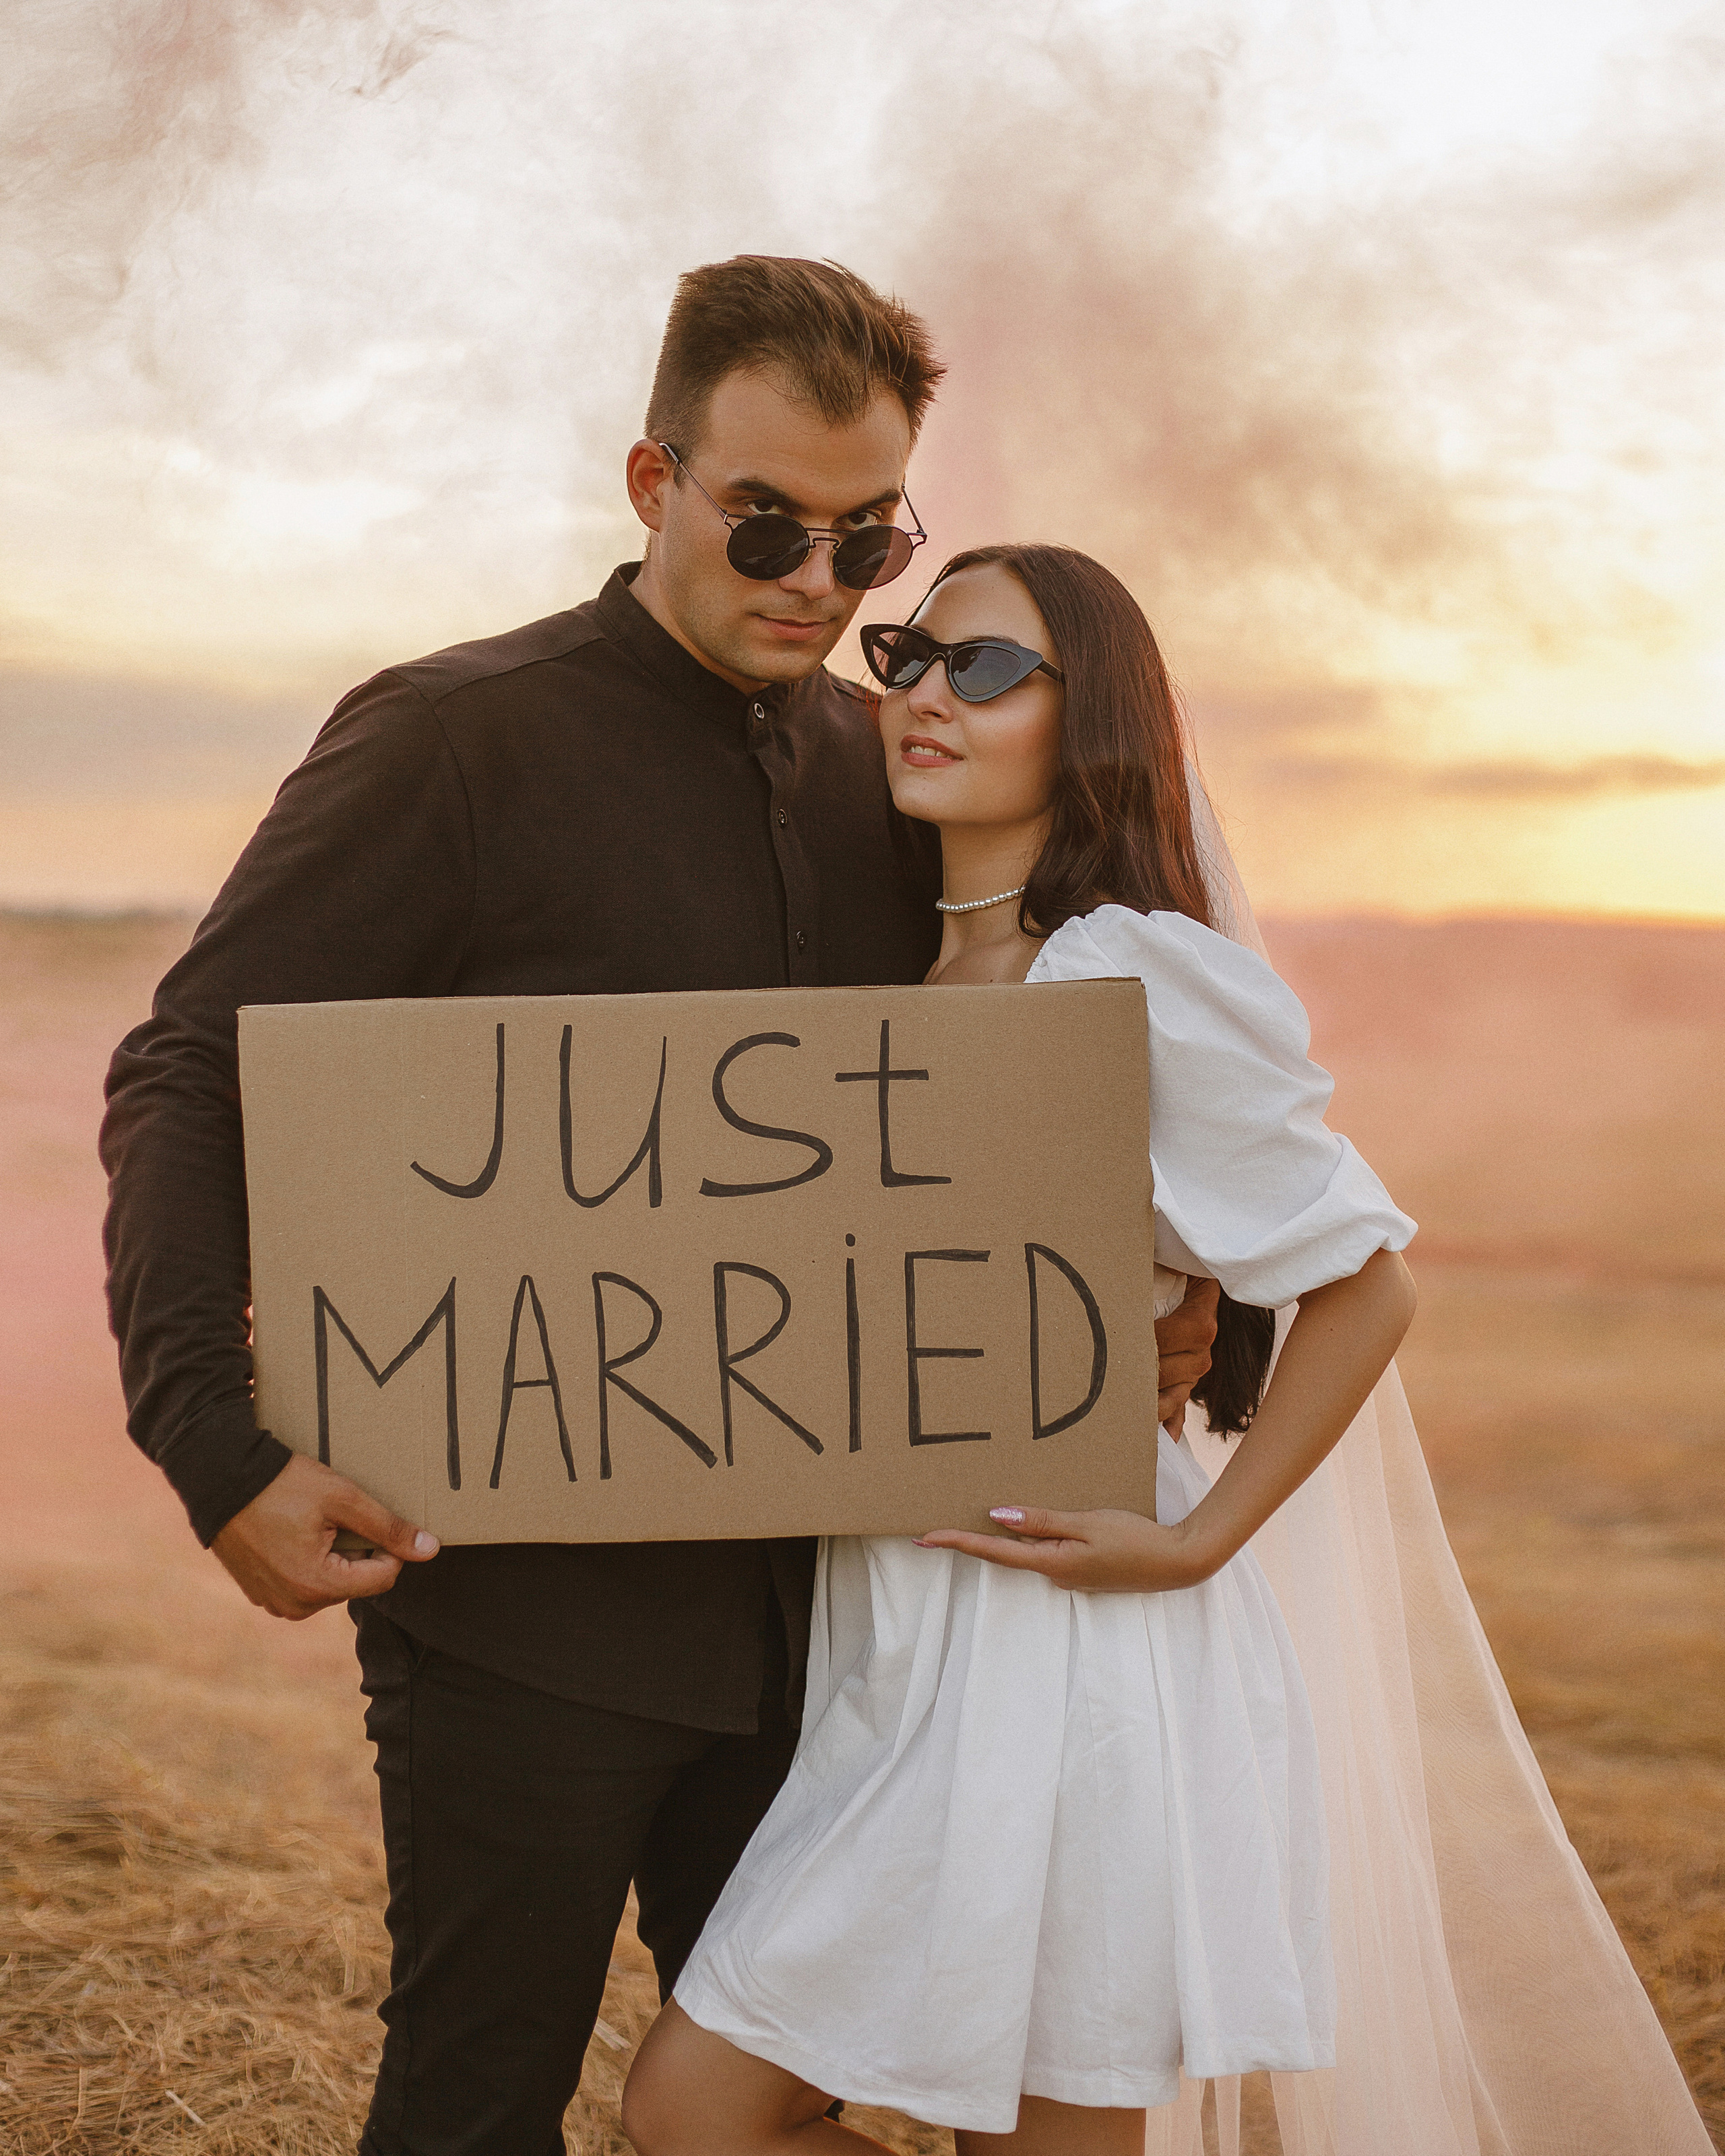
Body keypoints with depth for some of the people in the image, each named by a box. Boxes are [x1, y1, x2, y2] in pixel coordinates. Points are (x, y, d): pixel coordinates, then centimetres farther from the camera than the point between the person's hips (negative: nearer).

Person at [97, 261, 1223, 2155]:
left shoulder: (882, 776, 10)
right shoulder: (454, 739, -7)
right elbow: (185, 1084, -8)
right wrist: (217, 1442, -21)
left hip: (804, 1587, 6)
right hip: (524, 1592, -5)